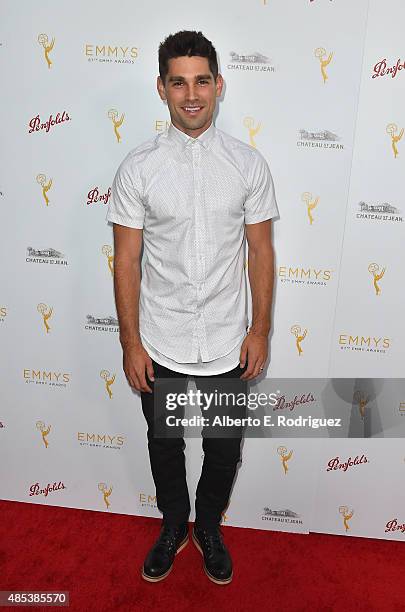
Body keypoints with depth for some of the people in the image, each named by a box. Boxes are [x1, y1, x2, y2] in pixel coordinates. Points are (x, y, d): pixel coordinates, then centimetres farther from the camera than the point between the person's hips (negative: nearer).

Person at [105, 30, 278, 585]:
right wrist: (131, 342, -5)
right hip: (160, 348, 0)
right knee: (165, 447, 20)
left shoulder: (248, 163, -4)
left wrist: (261, 331, -1)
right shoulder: (138, 168, -7)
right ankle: (173, 526, 49)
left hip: (228, 347, 1)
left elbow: (261, 251, 1)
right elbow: (127, 261, -5)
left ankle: (209, 528, 48)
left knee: (224, 451, 18)